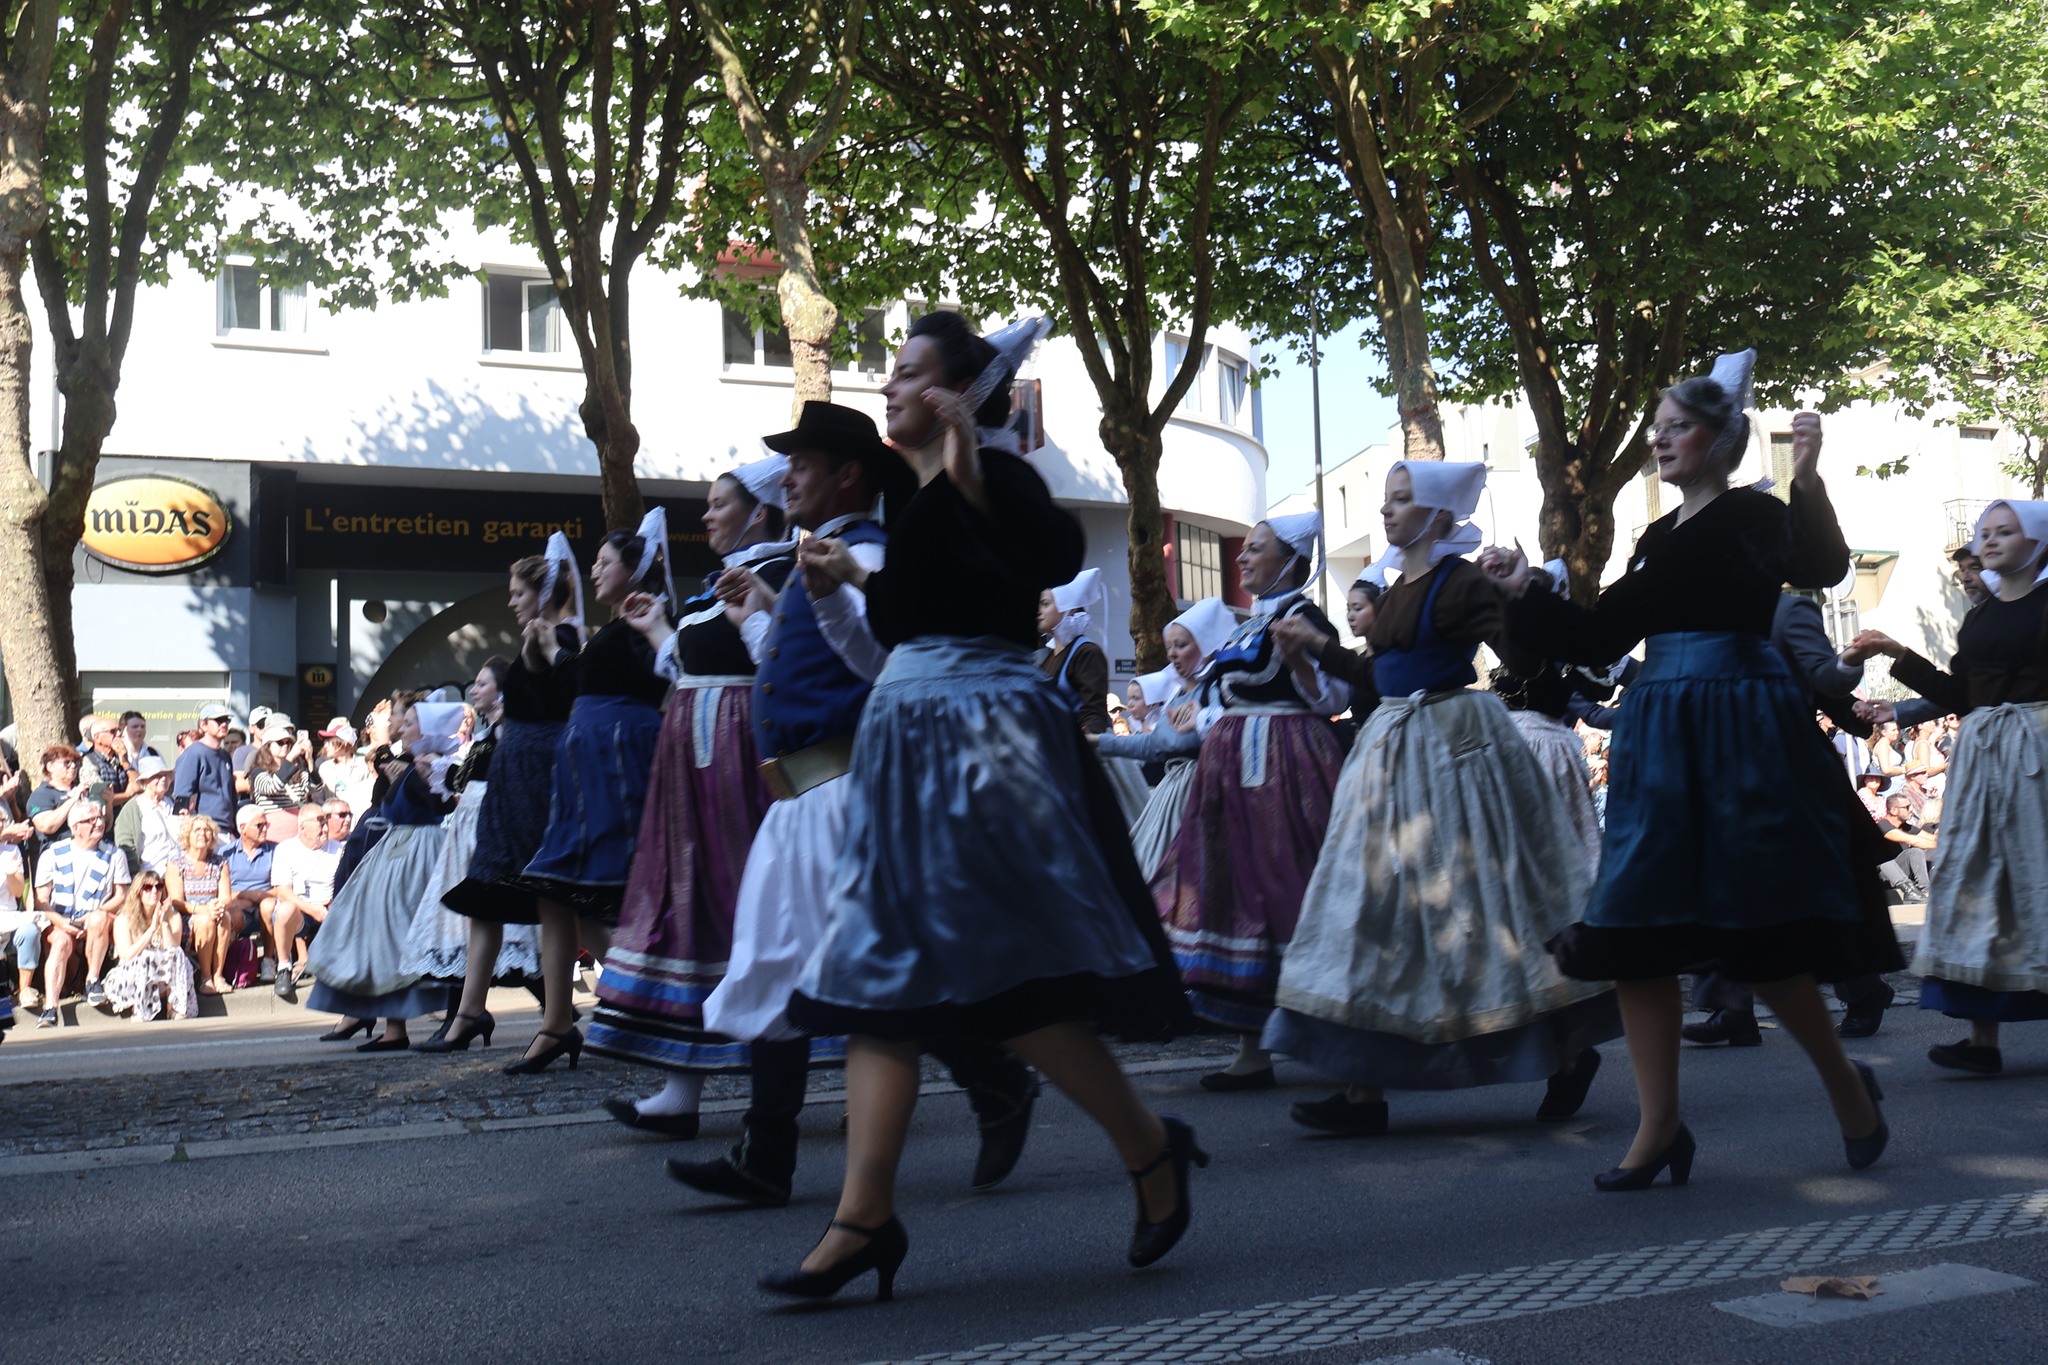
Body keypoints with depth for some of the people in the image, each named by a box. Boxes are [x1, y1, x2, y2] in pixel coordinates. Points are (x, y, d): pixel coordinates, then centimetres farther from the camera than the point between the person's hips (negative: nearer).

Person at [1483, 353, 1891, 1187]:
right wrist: (1525, 593, 12)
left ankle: (1848, 1087, 23)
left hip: (1740, 733, -7)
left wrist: (1807, 482, -34)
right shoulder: (1659, 538, 17)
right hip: (1659, 738, 7)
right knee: (1633, 933, 1)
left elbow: (1823, 568, -22)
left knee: (1757, 936, -2)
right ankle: (1660, 1128, 8)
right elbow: (1602, 636, 18)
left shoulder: (1753, 516, -2)